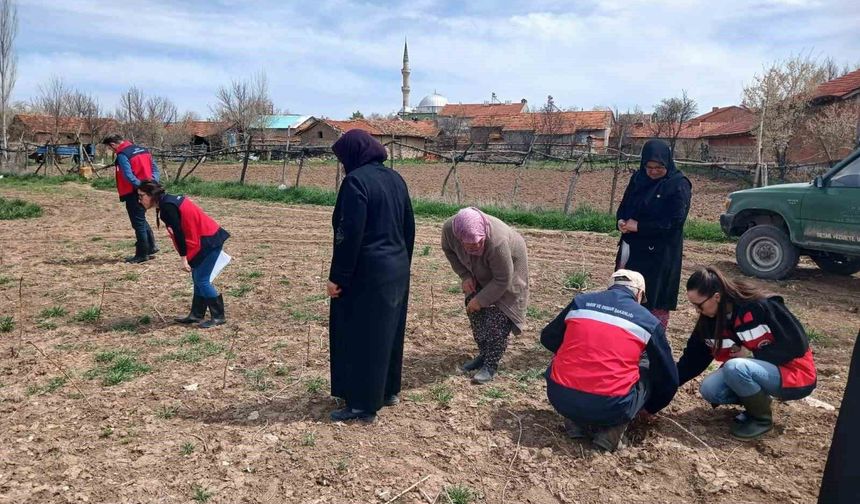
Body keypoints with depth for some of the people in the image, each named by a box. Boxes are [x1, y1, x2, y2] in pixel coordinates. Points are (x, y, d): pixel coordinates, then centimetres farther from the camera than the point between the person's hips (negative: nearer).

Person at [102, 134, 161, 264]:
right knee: (141, 219, 23)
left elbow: (128, 175, -23)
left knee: (138, 223, 0)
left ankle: (142, 254, 7)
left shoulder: (122, 155, -12)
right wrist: (153, 181, 1)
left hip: (134, 193, -8)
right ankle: (151, 246, 24)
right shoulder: (141, 149, 12)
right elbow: (154, 165, 11)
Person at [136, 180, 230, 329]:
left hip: (209, 240, -10)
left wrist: (184, 258, -15)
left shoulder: (167, 206, -16)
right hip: (208, 238, 10)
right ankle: (197, 315, 22)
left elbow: (178, 233, -18)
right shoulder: (168, 201, 13)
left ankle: (219, 316, 3)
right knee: (198, 278, 14)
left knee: (201, 279, -5)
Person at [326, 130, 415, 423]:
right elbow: (409, 227, 13)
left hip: (367, 273, -8)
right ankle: (389, 391, 33)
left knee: (359, 337, 3)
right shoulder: (395, 178, 9)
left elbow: (350, 234, -21)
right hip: (397, 269, 9)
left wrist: (338, 277, -15)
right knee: (388, 332, 19)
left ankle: (363, 405, 13)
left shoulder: (356, 180, -16)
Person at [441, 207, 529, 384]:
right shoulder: (449, 228, -31)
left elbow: (502, 280, -30)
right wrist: (465, 275, -15)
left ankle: (491, 365, 1)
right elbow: (449, 250, -6)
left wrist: (481, 300, -22)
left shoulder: (497, 241, -45)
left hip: (509, 266, -5)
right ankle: (483, 355, 21)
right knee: (473, 309, 4)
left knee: (497, 316, -10)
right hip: (480, 271, 5)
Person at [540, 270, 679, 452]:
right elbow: (668, 378, 20)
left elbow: (548, 338, 26)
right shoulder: (648, 320, 10)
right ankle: (611, 430, 5)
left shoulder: (580, 301, 13)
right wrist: (651, 407, 39)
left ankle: (576, 422, 13)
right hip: (610, 407, -2)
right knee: (650, 371, 22)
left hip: (560, 398, 2)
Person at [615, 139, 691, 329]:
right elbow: (624, 205, 14)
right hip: (633, 247, 6)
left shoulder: (679, 185, -11)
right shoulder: (638, 178, 7)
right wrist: (621, 221, -9)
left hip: (661, 252, -6)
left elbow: (675, 220, -17)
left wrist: (639, 226, -19)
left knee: (656, 297, 1)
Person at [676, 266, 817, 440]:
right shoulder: (709, 320, -8)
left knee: (735, 367, -32)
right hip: (762, 369, 6)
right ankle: (757, 401, 10)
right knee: (709, 389, -16)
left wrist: (752, 354, -20)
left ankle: (762, 418, -7)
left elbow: (796, 344, -21)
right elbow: (693, 358, -4)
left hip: (794, 374, -6)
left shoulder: (761, 306, -27)